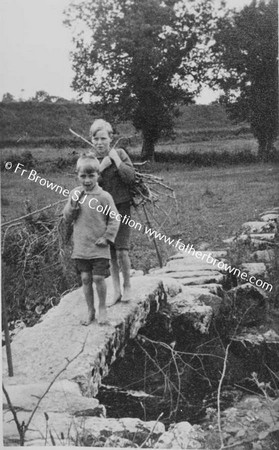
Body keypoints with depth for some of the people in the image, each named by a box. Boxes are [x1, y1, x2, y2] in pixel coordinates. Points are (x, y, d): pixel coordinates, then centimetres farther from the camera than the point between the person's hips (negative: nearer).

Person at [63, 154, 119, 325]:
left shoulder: (104, 196, -8)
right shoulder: (75, 193, 4)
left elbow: (114, 219, -3)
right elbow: (67, 217, 5)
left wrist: (107, 238, -9)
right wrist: (73, 204, -12)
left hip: (99, 247, -3)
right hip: (80, 247, 3)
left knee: (98, 278, -3)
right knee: (85, 278, 7)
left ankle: (102, 308, 19)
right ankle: (90, 311, 21)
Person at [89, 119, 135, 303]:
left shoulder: (119, 153, -3)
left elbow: (130, 177, -15)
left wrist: (115, 158, -15)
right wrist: (101, 167, -18)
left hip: (121, 207, -2)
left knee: (121, 251, -8)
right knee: (110, 253, 8)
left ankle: (127, 286, 15)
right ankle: (116, 291, 20)